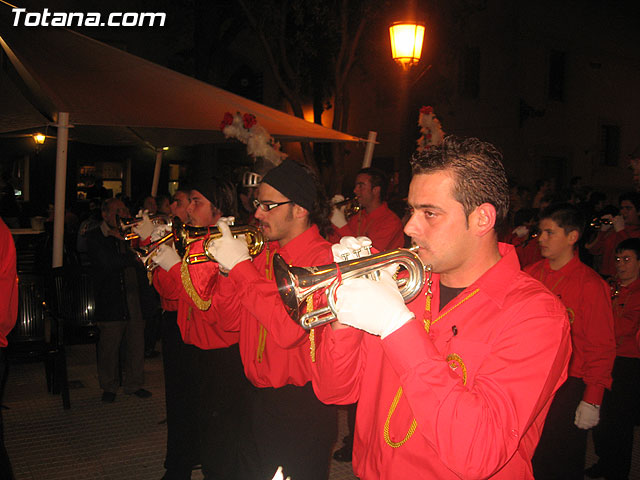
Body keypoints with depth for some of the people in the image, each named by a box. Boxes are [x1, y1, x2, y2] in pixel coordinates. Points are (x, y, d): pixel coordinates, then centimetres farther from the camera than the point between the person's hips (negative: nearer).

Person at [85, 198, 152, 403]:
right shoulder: (95, 237, -1)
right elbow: (108, 262, -15)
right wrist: (134, 258, -16)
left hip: (134, 301, 4)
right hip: (110, 300, -4)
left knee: (136, 343, 8)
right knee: (109, 347, 4)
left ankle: (133, 384, 23)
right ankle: (109, 387, 21)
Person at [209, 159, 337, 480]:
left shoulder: (324, 258, -18)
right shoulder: (266, 255, 6)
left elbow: (289, 330, -30)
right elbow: (233, 321, 9)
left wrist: (241, 266, -24)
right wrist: (228, 269, -7)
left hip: (302, 408, -7)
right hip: (260, 401, 8)